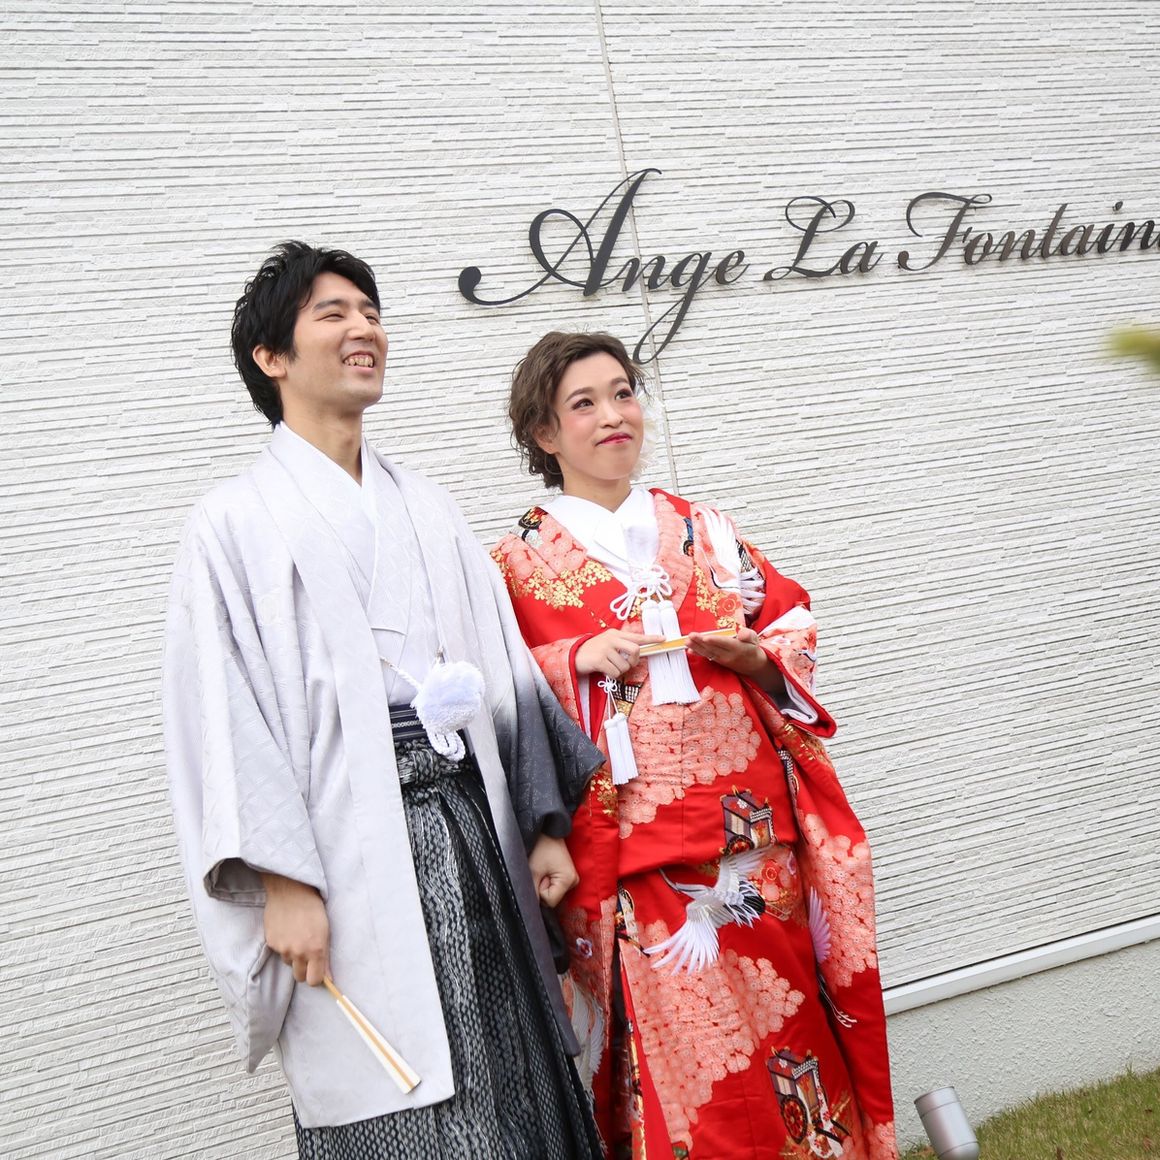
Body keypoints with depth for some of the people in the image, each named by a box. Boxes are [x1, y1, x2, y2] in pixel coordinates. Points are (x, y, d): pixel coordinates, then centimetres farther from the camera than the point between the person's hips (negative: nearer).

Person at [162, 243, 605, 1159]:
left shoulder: (429, 511, 17)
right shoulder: (240, 523, 0)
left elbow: (504, 671, 15)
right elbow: (230, 714, -8)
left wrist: (545, 825, 9)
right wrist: (284, 884, -16)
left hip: (472, 828, 5)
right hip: (358, 854, -5)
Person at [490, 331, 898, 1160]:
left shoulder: (706, 531, 13)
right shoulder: (523, 562, 3)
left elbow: (796, 625, 13)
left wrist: (752, 655, -7)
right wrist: (578, 661, -15)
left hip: (753, 824, 3)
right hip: (631, 844, -3)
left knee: (786, 1021, 7)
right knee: (681, 1054, -2)